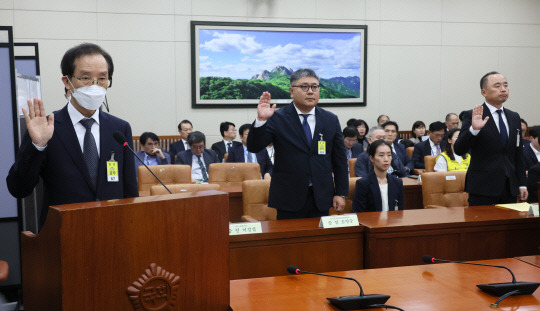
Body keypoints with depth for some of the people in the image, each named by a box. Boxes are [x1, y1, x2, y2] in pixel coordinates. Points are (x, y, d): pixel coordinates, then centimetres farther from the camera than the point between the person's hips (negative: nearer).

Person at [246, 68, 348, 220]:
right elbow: (254, 147, -11)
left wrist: (341, 193, 5)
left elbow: (339, 160, 9)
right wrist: (261, 120, -26)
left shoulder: (331, 120, 7)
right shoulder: (278, 118, -3)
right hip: (289, 200, -3)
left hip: (321, 199, 3)